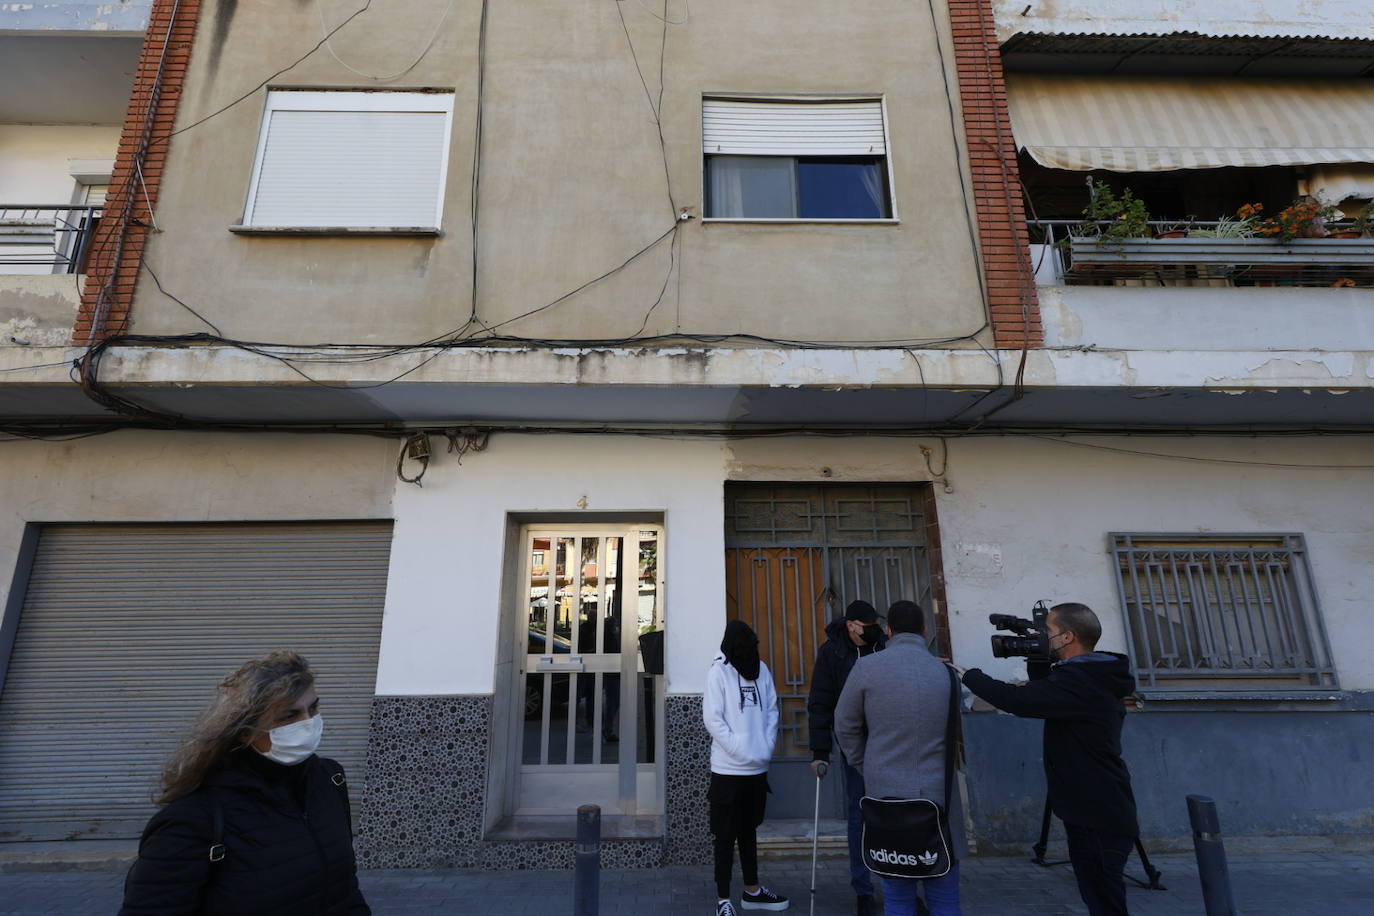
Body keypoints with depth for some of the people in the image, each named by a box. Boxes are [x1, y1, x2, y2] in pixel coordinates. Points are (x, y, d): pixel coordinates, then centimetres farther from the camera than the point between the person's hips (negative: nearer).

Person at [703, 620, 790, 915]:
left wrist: (767, 748, -5)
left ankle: (752, 891, 34)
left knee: (749, 831, 20)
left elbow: (772, 710, 7)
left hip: (758, 768, 5)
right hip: (728, 769, -5)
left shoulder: (761, 669, 3)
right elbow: (713, 719, -15)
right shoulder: (718, 671, -12)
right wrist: (743, 752, -18)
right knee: (726, 836, 6)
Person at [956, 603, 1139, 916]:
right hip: (1099, 813, 10)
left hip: (1098, 820, -10)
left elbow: (1017, 700, -31)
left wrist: (967, 674, -19)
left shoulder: (1079, 682, -24)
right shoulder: (1093, 677, 9)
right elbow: (1043, 696, 20)